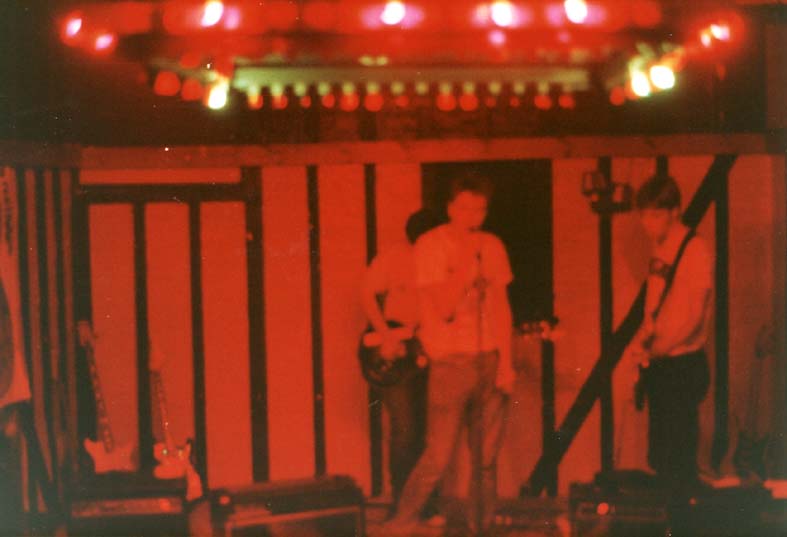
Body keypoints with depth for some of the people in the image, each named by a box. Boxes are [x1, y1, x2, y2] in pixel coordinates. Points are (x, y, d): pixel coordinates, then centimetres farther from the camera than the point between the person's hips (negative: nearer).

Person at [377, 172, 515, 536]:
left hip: (490, 362, 4)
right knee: (436, 461, -8)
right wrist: (467, 259, -16)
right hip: (450, 365, -4)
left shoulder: (492, 247, 8)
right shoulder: (430, 246, -7)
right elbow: (444, 308, -15)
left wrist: (506, 363, 2)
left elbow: (502, 307, 9)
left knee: (486, 461, 5)